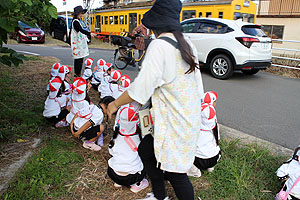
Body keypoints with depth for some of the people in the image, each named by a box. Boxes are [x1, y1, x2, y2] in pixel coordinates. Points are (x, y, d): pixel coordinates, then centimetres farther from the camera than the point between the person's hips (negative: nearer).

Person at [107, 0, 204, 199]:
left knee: (175, 172, 6)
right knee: (146, 151, 21)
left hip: (174, 123, -9)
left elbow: (142, 86, -21)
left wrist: (116, 104, -7)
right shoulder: (187, 44, 7)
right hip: (190, 117, 9)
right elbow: (197, 85, 11)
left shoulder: (160, 45, -18)